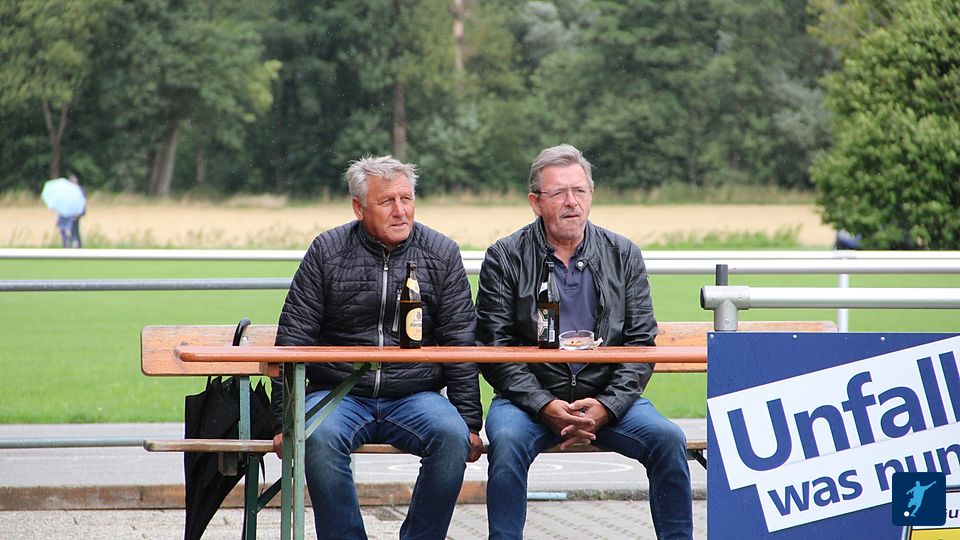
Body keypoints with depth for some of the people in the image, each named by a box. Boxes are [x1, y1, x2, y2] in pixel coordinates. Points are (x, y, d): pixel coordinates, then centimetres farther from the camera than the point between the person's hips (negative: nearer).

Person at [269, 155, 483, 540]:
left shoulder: (442, 254, 7)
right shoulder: (327, 252, 4)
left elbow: (461, 344, 6)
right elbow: (292, 341, 3)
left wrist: (469, 421, -3)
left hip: (415, 397, 1)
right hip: (340, 393, -1)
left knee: (453, 436, -30)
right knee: (319, 437, -33)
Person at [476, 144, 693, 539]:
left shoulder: (623, 255, 8)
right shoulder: (505, 259, 2)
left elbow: (642, 343, 5)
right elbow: (494, 348, -3)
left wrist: (607, 406, -11)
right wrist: (544, 406, -16)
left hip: (608, 397, 2)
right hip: (530, 397, -2)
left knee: (668, 439, -22)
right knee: (507, 441, -33)